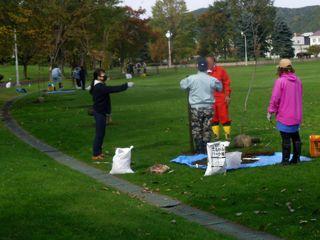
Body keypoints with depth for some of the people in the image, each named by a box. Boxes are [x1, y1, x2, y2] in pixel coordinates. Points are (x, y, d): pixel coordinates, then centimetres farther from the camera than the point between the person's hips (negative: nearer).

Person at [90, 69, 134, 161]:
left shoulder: (97, 86, 10)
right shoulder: (100, 87, -24)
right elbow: (113, 89, -29)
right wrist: (126, 85, -25)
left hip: (100, 112, 11)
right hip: (100, 113, -11)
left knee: (101, 133, 18)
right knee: (99, 133, -4)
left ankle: (98, 152, 28)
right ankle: (96, 155, 2)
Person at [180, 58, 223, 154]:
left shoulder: (191, 79, -11)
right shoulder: (212, 79, -8)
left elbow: (182, 85, 6)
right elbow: (220, 87, 9)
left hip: (196, 107, -1)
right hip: (208, 107, 1)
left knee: (196, 129, 8)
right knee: (207, 129, 10)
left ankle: (199, 150, 7)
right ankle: (206, 149, 13)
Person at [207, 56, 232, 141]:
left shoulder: (221, 70, -3)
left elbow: (227, 83, -1)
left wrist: (227, 95, -5)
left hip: (221, 99, -3)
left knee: (224, 117, 1)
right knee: (213, 118, 10)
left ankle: (228, 135, 9)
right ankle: (216, 135, 20)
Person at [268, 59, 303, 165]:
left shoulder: (280, 81, -16)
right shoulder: (297, 80, 3)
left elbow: (275, 99, -15)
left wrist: (270, 112, -4)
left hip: (284, 116, -6)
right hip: (296, 116, 6)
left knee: (286, 139, 0)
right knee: (296, 137, 16)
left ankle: (285, 160, 6)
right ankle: (296, 158, 22)